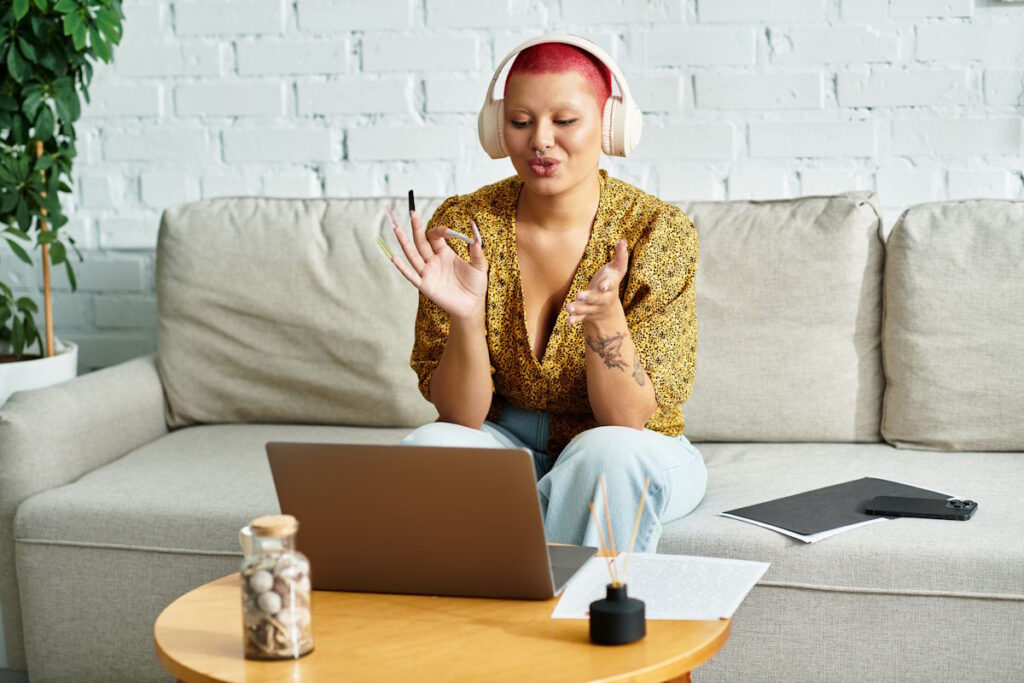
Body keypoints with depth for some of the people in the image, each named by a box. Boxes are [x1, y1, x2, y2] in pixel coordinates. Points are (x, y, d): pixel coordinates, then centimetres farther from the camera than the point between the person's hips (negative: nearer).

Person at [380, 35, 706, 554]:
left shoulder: (659, 232, -14)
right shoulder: (462, 225, -9)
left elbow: (629, 418, -18)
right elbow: (460, 416, -11)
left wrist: (604, 314, -36)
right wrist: (466, 317, -30)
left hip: (629, 455, -1)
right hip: (505, 440, 1)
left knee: (608, 452, -35)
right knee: (429, 444, -30)